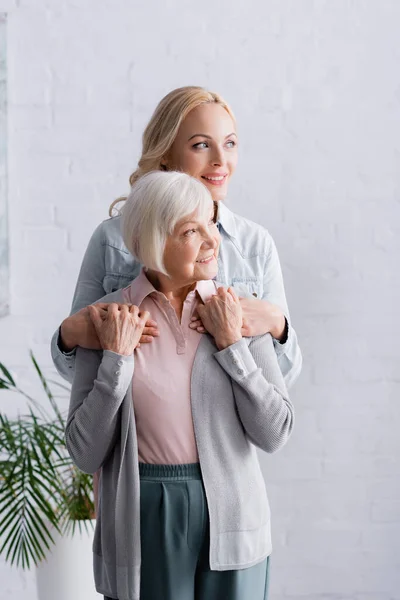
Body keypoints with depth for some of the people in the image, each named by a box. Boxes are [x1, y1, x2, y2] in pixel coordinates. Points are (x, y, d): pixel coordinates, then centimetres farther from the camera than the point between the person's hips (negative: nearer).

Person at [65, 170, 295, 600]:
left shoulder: (240, 312, 0)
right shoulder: (109, 320, -3)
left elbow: (274, 434, -4)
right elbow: (85, 453, -6)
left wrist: (231, 344, -10)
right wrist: (116, 358, -13)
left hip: (229, 516, 1)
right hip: (144, 523, -1)